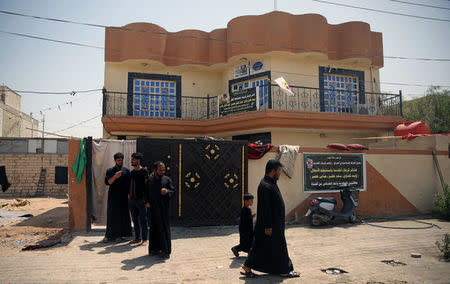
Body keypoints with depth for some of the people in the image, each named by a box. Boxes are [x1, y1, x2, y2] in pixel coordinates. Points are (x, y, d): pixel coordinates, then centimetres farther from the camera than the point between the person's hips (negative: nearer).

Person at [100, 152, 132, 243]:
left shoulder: (126, 171, 7)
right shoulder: (110, 171, 7)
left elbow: (129, 184, 7)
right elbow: (107, 182, -6)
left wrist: (129, 195, -1)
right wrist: (115, 177, -21)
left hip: (123, 198, 0)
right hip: (112, 197, 0)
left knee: (122, 216, 1)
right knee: (111, 216, 1)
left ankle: (119, 235, 10)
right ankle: (109, 235, 9)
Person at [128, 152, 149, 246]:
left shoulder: (144, 171, -7)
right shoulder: (132, 172, 13)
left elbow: (147, 185, -9)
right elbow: (131, 184, 17)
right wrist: (130, 195, 10)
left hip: (141, 199, -7)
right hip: (133, 199, 7)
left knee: (143, 220, -1)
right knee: (135, 220, 12)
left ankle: (144, 239, 5)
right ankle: (137, 238, 21)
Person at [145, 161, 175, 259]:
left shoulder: (167, 179, -1)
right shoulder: (150, 180, 8)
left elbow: (173, 191, -2)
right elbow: (147, 192, 16)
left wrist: (167, 191, -22)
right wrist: (147, 201, 2)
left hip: (164, 208, -3)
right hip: (153, 208, 3)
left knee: (164, 228, -3)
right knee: (154, 228, 10)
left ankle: (166, 251, 3)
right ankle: (155, 248, 23)